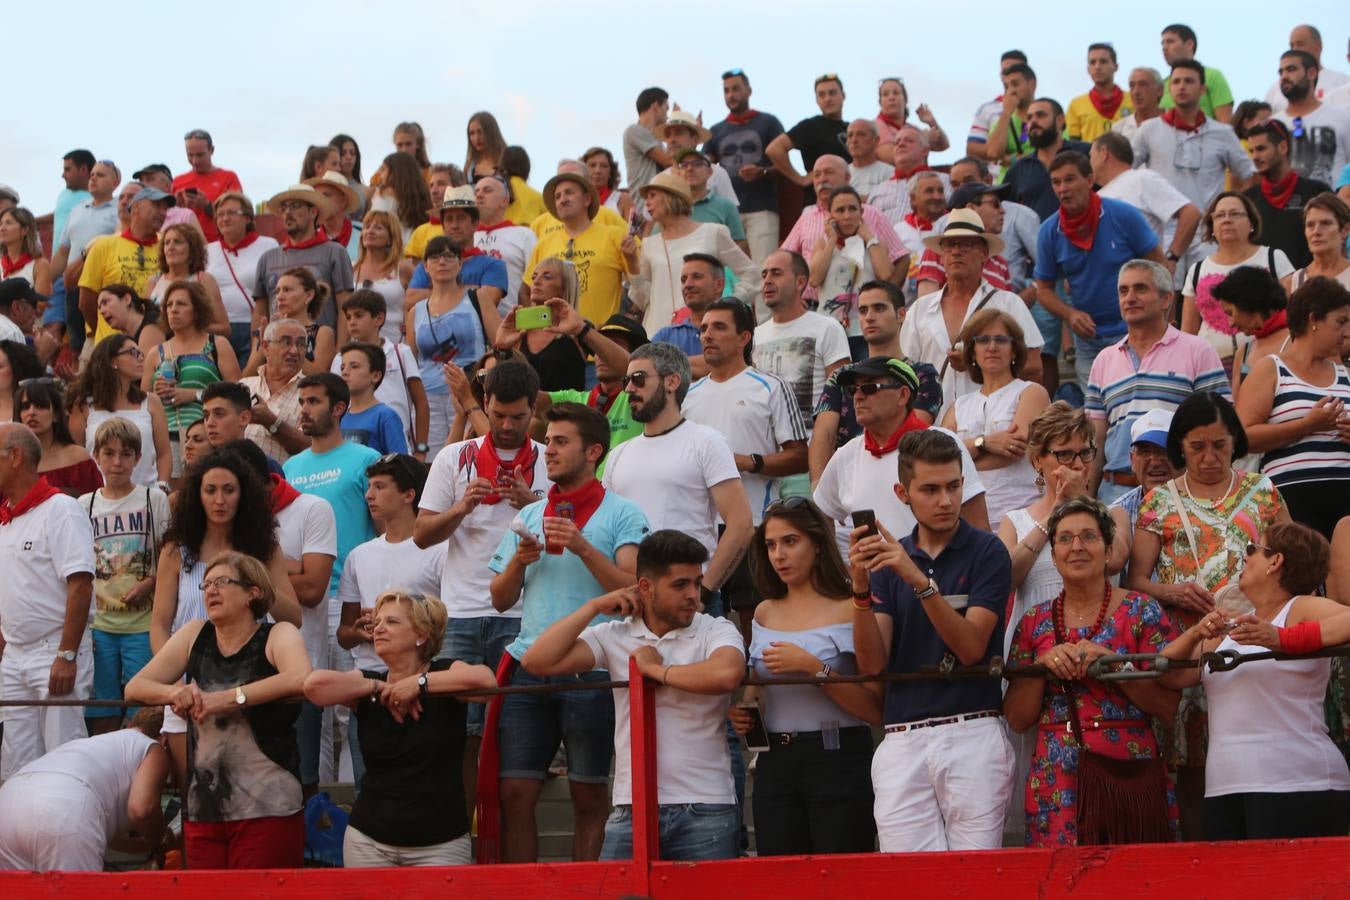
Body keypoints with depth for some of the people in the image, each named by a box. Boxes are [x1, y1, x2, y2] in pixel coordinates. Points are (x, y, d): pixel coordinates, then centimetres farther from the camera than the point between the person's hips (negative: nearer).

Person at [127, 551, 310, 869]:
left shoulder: (277, 635, 0)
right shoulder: (194, 635, 12)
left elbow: (300, 679, -22)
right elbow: (135, 687, 10)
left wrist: (227, 698, -24)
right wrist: (174, 692, -12)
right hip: (201, 810, 4)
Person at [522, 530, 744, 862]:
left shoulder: (716, 631, 0)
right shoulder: (614, 636, 8)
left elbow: (726, 675, -24)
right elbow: (537, 661, -1)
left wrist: (656, 670, -10)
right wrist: (595, 607, 0)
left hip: (704, 810, -2)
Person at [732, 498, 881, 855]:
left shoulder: (849, 609, -5)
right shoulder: (764, 613, 13)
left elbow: (875, 710, -12)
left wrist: (814, 668, -18)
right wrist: (742, 709, 7)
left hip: (839, 762, -5)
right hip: (774, 763, 5)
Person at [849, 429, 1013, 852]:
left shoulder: (986, 551, 2)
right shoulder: (888, 559, 13)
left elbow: (971, 646, -11)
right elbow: (872, 663, 2)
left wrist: (920, 581, -22)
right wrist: (861, 587, -13)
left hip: (972, 733, -3)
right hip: (902, 741, 3)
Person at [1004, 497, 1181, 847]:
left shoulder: (1141, 611, 3)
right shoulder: (1035, 622, 10)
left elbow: (1168, 706, -4)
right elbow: (1017, 719, 8)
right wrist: (1044, 665, -6)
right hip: (1056, 787, 2)